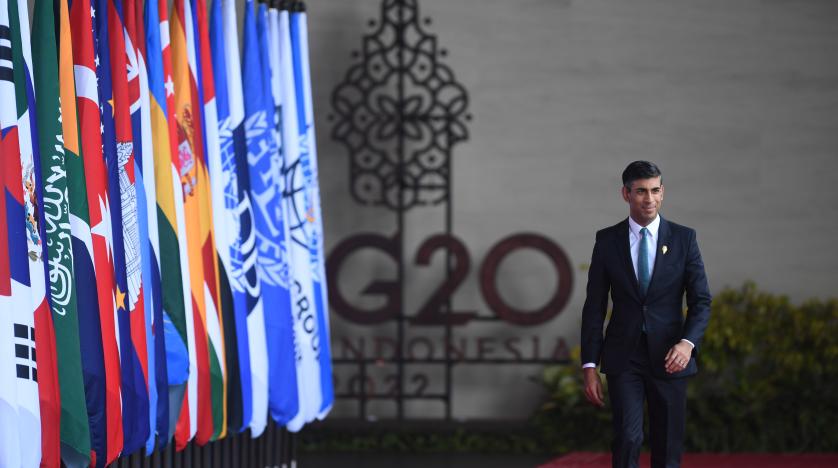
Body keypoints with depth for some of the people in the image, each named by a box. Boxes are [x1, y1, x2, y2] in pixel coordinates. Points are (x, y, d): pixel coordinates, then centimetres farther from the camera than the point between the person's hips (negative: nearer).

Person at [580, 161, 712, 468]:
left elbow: (701, 301, 0)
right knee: (628, 438, -14)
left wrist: (688, 342, -18)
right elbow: (594, 307, 3)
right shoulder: (607, 240, 2)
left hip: (668, 358, 1)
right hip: (624, 358, -1)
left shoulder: (684, 238, 2)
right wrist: (589, 366, -2)